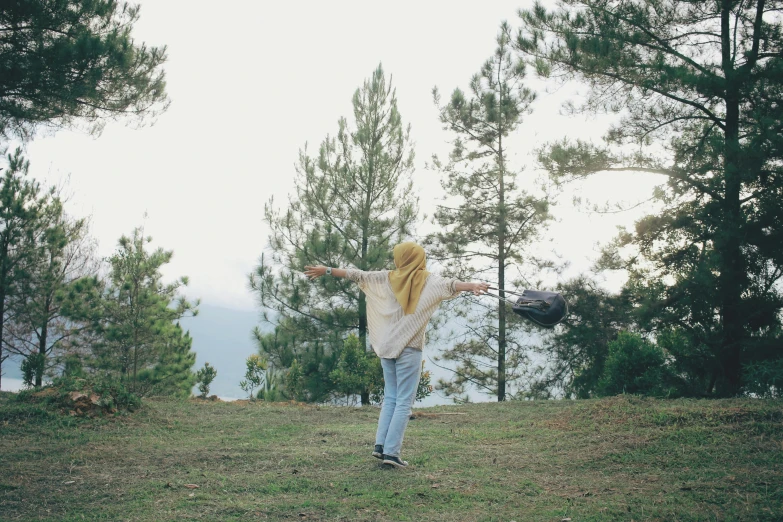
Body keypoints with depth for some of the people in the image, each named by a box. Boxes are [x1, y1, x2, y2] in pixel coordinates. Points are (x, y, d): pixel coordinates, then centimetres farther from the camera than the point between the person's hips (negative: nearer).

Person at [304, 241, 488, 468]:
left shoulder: (387, 278, 5)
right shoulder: (426, 280, -4)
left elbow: (357, 274, 10)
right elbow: (448, 284, -22)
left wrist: (326, 270, 19)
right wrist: (471, 286, -37)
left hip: (386, 346, 5)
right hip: (409, 348, -4)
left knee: (390, 398, 16)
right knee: (404, 402, -3)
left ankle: (380, 445, 6)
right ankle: (391, 452, -10)